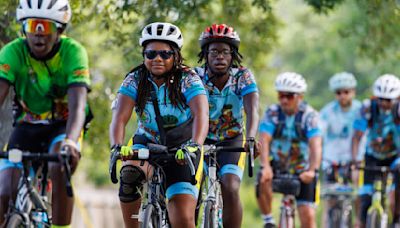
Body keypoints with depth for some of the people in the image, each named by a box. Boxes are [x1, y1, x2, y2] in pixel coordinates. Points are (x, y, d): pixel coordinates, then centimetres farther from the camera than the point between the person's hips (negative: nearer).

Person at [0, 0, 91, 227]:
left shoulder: (74, 52, -24)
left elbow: (78, 103, -36)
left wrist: (70, 141, -56)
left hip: (62, 126, -2)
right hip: (27, 125, 2)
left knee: (60, 169, -34)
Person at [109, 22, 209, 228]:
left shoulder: (188, 79, -19)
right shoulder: (135, 80, -13)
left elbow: (201, 114, -35)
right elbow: (119, 117, -25)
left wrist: (194, 145, -55)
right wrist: (117, 146, -46)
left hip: (182, 149, -2)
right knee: (129, 176, -33)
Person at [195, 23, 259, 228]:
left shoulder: (243, 77, -17)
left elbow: (252, 110, -31)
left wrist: (251, 138, -51)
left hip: (232, 140, -1)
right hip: (201, 140, 1)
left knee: (231, 190, -22)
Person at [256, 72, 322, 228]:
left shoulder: (309, 115, -17)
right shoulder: (272, 113, -14)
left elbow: (315, 145, -29)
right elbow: (264, 140, -27)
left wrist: (312, 171, -46)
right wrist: (265, 167, -44)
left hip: (302, 171, -1)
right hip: (276, 166, 1)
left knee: (308, 215, -9)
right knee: (263, 182, -32)